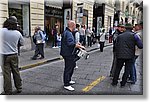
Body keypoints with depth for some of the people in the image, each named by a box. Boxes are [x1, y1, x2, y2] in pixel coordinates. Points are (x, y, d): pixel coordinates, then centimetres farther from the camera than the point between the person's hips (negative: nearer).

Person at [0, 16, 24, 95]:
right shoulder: (18, 33, -4)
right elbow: (22, 43, 8)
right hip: (14, 55, 3)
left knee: (6, 73, 5)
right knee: (16, 72, 14)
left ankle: (8, 91, 13)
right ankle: (19, 88, 26)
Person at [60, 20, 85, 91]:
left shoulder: (66, 32, 15)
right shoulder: (68, 33, -20)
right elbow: (70, 44, -30)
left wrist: (76, 44, 12)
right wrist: (79, 46, -19)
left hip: (68, 53, 11)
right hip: (68, 54, -11)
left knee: (72, 65, 23)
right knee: (68, 69, -2)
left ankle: (68, 80, 36)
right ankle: (66, 85, 9)